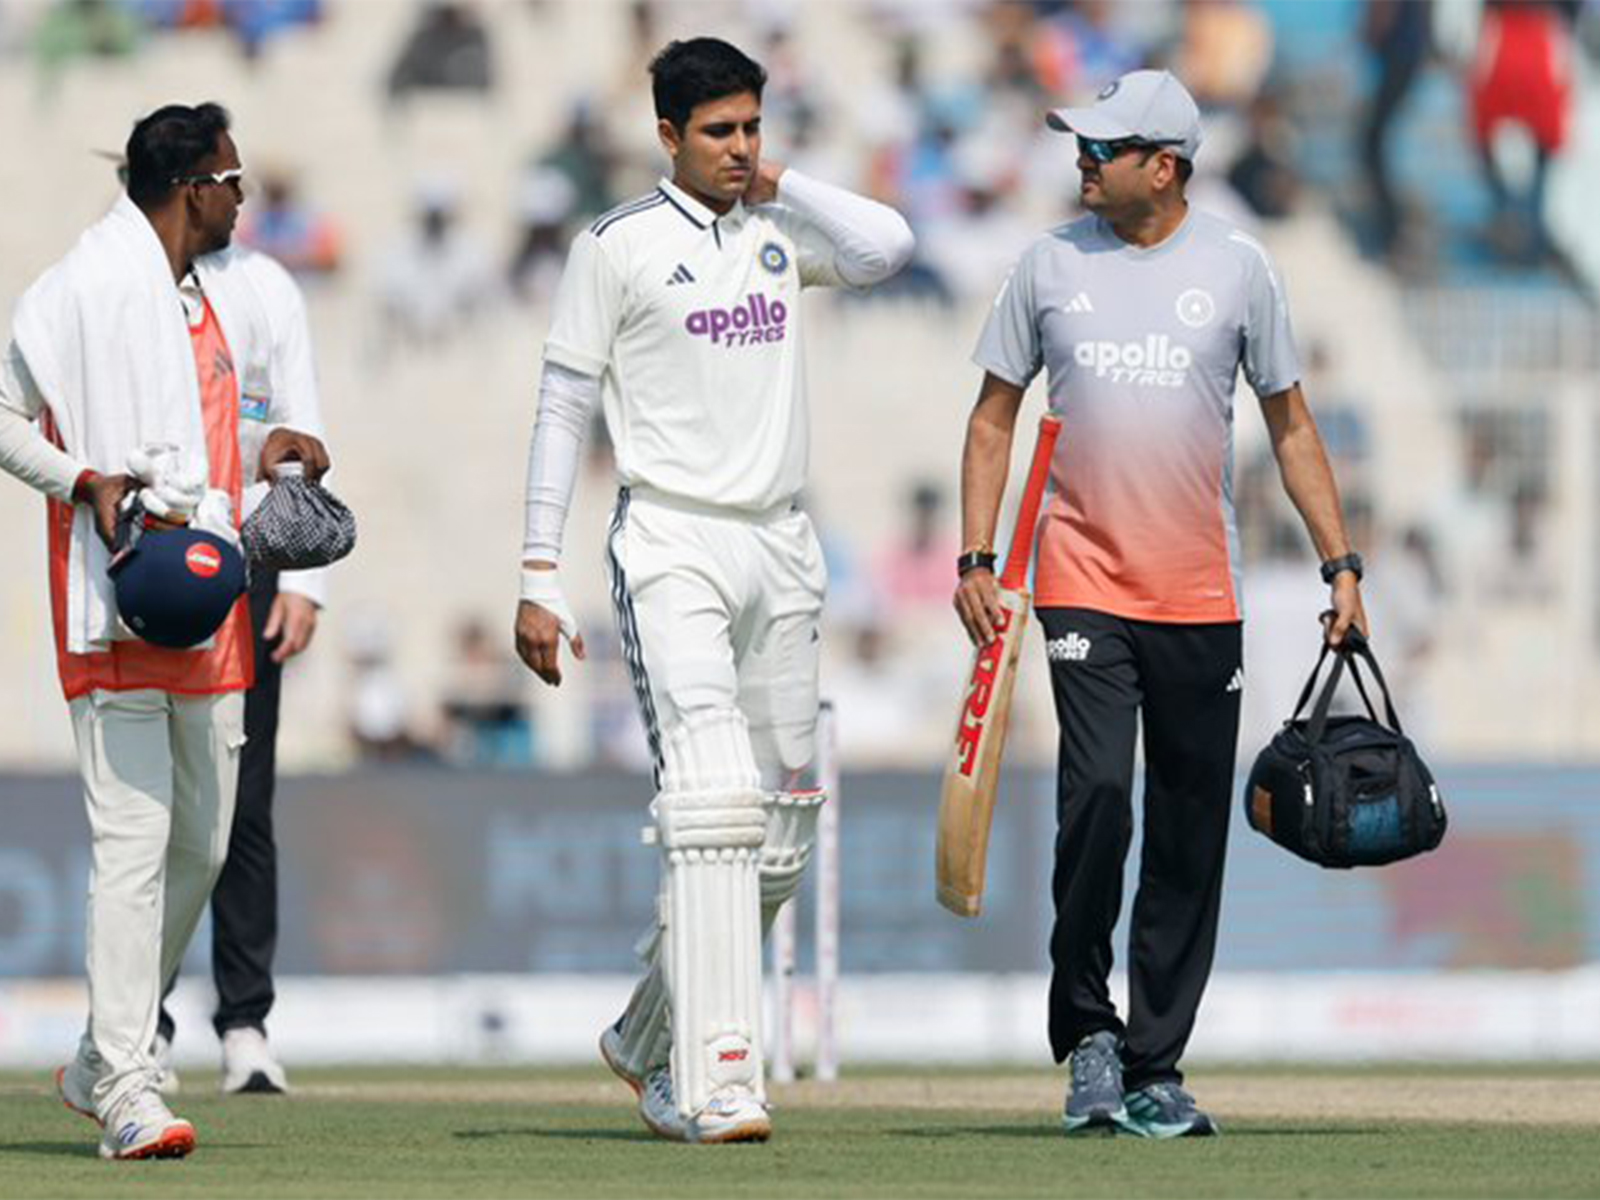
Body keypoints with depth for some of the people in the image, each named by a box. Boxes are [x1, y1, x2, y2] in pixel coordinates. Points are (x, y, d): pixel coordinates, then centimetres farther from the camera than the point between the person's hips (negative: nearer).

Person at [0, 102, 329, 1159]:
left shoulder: (229, 297, 15)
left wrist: (266, 446, 7)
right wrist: (85, 480, -19)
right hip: (116, 602, -8)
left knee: (203, 843, 10)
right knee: (134, 838, -12)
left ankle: (102, 1063, 23)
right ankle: (127, 1095, -13)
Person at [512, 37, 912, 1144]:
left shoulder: (782, 230, 11)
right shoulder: (621, 245, 0)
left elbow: (888, 248, -10)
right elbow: (562, 409, 0)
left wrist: (783, 182, 0)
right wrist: (540, 581, -5)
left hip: (781, 549, 6)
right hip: (673, 546, -5)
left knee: (785, 825, 7)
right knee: (714, 802, -20)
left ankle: (648, 1041, 25)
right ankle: (717, 1085, -24)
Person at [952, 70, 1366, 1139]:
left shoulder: (1237, 267, 3)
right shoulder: (1052, 265, 5)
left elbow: (1290, 424, 9)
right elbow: (995, 416, 11)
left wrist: (1342, 564, 3)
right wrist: (976, 558, 2)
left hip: (1202, 598, 1)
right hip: (1084, 588, -1)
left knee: (1190, 841, 2)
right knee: (1097, 802, -16)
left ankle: (1155, 1070, 9)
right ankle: (1087, 1031, 0)